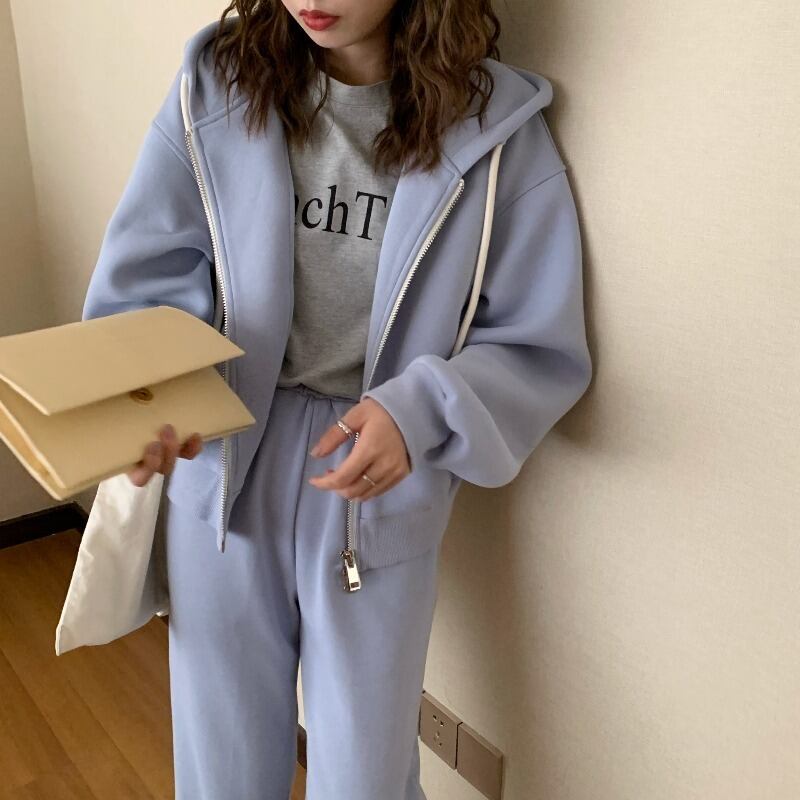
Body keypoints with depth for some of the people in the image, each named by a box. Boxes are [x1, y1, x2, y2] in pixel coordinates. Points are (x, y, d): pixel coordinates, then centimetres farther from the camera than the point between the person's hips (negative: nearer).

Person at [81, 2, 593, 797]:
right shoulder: (216, 86, -6)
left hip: (382, 499, -1)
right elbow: (141, 286, -3)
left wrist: (422, 411, -24)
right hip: (222, 473, 2)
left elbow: (541, 350, -6)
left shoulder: (494, 125, -9)